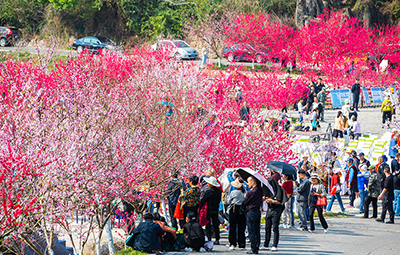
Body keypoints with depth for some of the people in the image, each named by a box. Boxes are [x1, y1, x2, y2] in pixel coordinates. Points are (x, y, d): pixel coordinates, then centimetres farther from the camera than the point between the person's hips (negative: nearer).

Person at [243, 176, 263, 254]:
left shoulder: (251, 192, -18)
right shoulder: (260, 191, 6)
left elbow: (244, 202, -9)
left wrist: (245, 197, 8)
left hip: (251, 212, -8)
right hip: (258, 212, 8)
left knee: (251, 232, -2)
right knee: (257, 231, 11)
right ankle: (257, 248, 14)